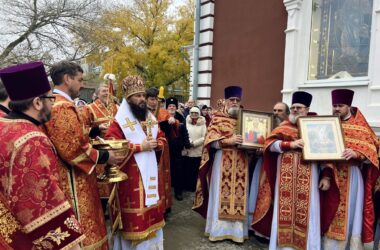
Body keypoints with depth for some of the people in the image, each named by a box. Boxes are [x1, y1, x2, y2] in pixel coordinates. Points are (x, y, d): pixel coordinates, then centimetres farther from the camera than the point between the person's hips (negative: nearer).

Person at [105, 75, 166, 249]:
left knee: (152, 210, 16)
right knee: (134, 214, 2)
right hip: (131, 175, -6)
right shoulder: (120, 121, -10)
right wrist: (141, 146, -19)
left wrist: (156, 144, -7)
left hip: (151, 172, 6)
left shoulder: (151, 118, 10)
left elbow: (161, 139, 18)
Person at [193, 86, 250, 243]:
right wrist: (228, 141, -21)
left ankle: (237, 230, 15)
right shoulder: (217, 119, 2)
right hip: (222, 163, -3)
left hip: (240, 163, 3)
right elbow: (211, 141, -7)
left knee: (239, 195, 5)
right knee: (221, 194, 0)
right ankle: (218, 229, 12)